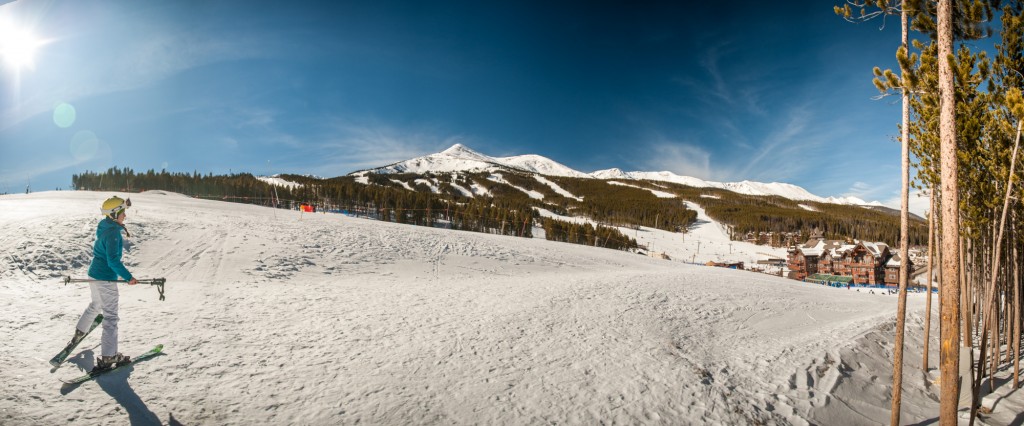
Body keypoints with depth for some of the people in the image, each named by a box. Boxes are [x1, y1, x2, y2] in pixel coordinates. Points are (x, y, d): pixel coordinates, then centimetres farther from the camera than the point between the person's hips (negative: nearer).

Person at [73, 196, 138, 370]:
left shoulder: (105, 228, 5)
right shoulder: (113, 233, -23)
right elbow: (113, 260, -27)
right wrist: (128, 277, -24)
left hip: (94, 274, 10)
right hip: (106, 279, -10)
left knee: (96, 305, 34)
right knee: (110, 316, -5)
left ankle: (80, 330, 55)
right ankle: (108, 356, -3)